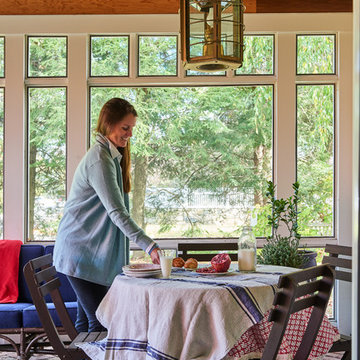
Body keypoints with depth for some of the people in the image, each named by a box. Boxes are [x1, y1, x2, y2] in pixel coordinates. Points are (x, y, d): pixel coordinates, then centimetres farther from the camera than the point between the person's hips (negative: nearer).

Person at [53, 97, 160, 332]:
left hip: (93, 250, 10)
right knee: (99, 322, -10)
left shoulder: (113, 156, 13)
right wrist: (149, 245, -33)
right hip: (81, 252, -9)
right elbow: (116, 211, -27)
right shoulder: (100, 159, -19)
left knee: (87, 320, 10)